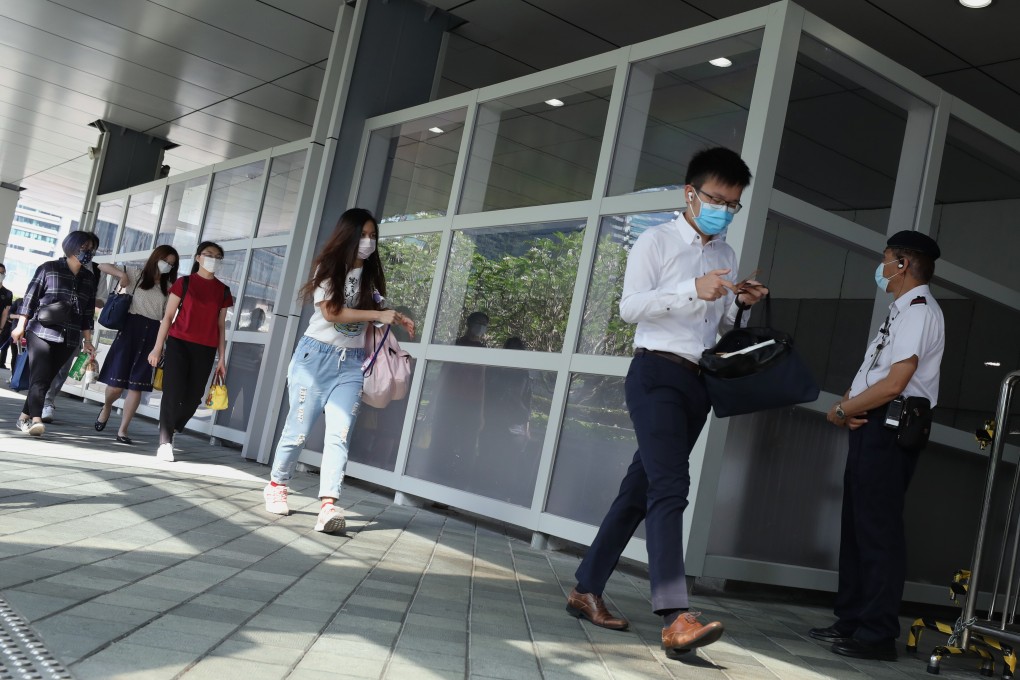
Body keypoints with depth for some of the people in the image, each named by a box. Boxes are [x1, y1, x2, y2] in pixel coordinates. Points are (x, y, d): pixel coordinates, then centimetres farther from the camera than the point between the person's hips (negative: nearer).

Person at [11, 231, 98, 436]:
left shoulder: (89, 278, 13)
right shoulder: (49, 268, 1)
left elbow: (88, 312, 15)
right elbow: (30, 297, 0)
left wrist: (87, 340, 12)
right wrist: (21, 326, -5)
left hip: (68, 339, 4)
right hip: (41, 332, -4)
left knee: (46, 379, 5)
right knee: (40, 377, -15)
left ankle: (24, 417, 15)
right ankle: (36, 419, -24)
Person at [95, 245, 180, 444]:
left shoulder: (168, 287, 13)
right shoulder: (136, 275, 6)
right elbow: (102, 266, 7)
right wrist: (121, 274, -10)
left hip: (152, 335, 2)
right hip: (131, 329, -2)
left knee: (137, 386, -1)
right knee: (117, 382, -2)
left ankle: (123, 430, 5)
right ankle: (106, 408, 32)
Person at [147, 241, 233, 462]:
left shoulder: (223, 291, 11)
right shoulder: (183, 283, 4)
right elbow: (168, 316, 3)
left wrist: (222, 358, 9)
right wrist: (158, 347, -2)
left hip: (205, 350, 3)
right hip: (179, 344, -3)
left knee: (193, 397, 3)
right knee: (173, 393, -10)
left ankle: (170, 434, 25)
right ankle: (165, 442, -3)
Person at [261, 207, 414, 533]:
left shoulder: (372, 276, 12)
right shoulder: (328, 267, -3)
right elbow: (331, 312, -15)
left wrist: (396, 320, 0)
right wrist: (378, 315, -17)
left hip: (351, 363, 3)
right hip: (316, 356, -3)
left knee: (339, 434, -10)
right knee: (299, 429, 2)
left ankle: (328, 506, -18)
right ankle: (276, 485, 25)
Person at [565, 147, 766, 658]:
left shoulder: (727, 256, 18)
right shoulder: (657, 241, -1)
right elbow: (630, 306, -12)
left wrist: (741, 304, 2)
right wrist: (694, 290, -21)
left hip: (698, 383, 7)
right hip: (657, 372, -7)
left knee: (640, 489, 9)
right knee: (670, 485, -20)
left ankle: (587, 590, 19)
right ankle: (674, 618, -26)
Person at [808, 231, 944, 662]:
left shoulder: (918, 312, -13)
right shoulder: (901, 311, 18)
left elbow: (892, 385, -21)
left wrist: (840, 411, -10)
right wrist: (849, 404, -1)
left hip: (889, 429, -10)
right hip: (871, 427, 10)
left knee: (878, 529, -6)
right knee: (856, 526, 12)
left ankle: (878, 635, 0)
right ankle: (852, 622, 20)